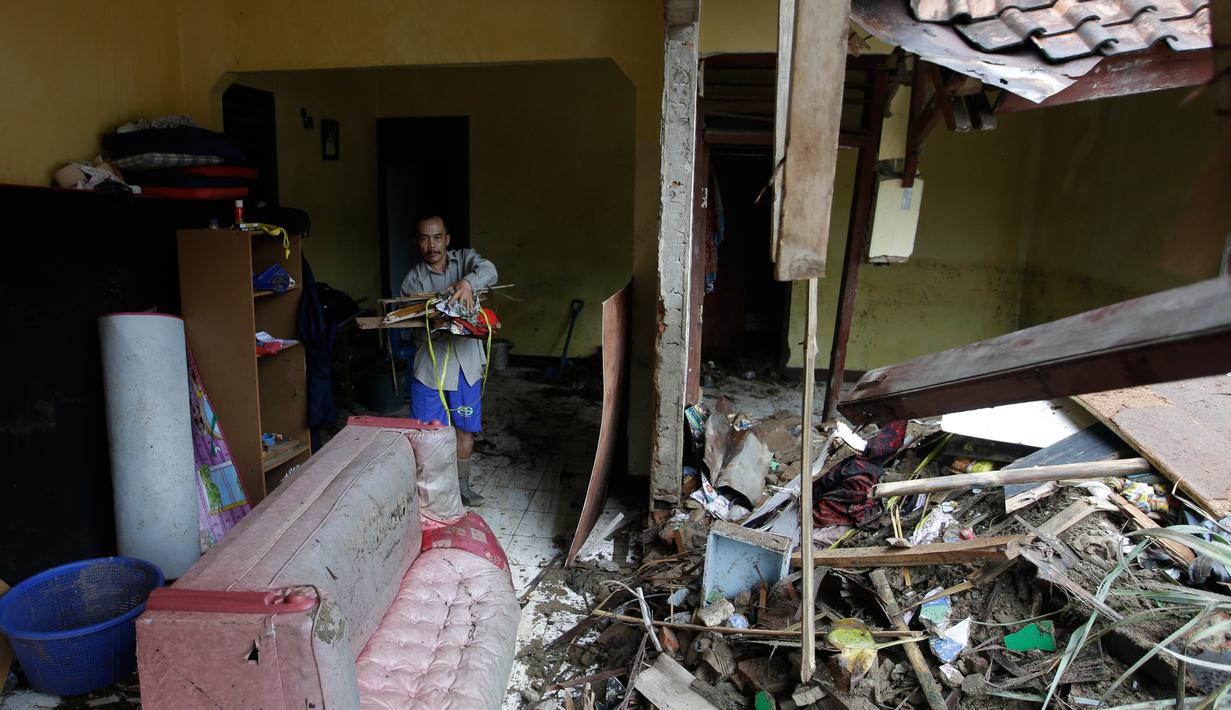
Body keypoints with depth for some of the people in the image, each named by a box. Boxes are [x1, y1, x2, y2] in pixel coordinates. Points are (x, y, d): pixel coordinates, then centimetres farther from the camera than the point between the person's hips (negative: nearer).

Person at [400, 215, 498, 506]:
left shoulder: (466, 259, 1)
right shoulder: (412, 280, -1)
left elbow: (488, 270, -23)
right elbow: (413, 326, -9)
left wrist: (467, 282, -45)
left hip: (466, 364, 1)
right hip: (430, 364, -1)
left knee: (465, 428, 13)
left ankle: (461, 485, 32)